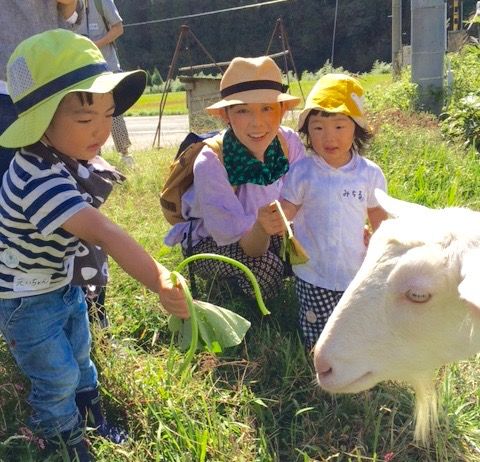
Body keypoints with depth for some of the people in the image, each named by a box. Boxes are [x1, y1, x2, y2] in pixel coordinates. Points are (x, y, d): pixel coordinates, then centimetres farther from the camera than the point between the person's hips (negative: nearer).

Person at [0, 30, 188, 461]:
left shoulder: (71, 156, -9)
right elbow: (103, 234, -52)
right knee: (58, 378, 8)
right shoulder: (40, 180, -39)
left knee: (79, 357, 25)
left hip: (64, 284, 9)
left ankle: (96, 423, 49)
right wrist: (160, 283, -59)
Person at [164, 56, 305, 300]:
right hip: (208, 241, -4)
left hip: (254, 232, 5)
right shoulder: (211, 162, -31)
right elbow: (250, 249, -30)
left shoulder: (289, 143, -20)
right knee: (266, 266, -30)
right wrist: (260, 228, -51)